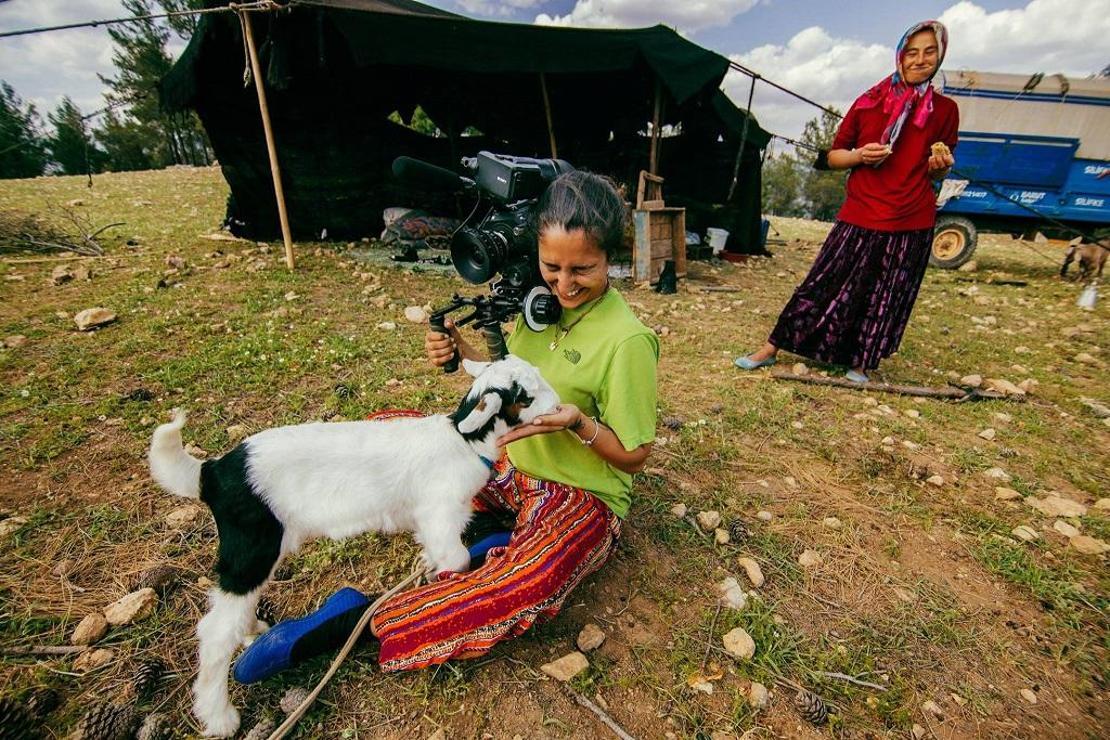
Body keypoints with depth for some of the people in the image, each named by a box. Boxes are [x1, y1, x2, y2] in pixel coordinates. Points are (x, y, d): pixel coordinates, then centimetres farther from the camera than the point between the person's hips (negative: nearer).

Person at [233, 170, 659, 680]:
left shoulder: (626, 341, -20)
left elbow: (634, 454, -12)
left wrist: (578, 422, -30)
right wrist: (462, 353, -9)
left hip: (583, 496, -6)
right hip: (509, 462, 7)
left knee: (527, 588, -39)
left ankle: (355, 621, -20)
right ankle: (485, 538, -10)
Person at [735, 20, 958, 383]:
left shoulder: (945, 109, 7)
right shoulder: (869, 102, 2)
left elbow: (937, 169, 17)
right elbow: (834, 156, 8)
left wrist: (940, 166, -6)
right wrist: (860, 155, -12)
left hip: (912, 224, 2)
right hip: (859, 216, -1)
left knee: (884, 300, 7)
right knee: (822, 285, -1)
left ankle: (860, 364, 23)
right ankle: (771, 348, 7)